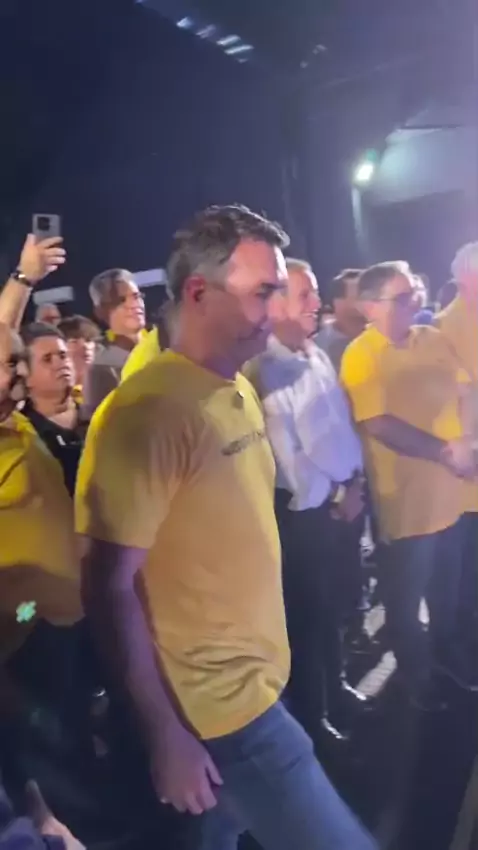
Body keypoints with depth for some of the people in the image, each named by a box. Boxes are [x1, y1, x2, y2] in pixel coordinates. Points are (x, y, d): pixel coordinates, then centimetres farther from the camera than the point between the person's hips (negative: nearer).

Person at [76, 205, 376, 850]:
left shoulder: (239, 392, 6)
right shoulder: (150, 411, -22)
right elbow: (110, 586, -22)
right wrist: (163, 734, -18)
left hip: (257, 679, 8)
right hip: (219, 704, -8)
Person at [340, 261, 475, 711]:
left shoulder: (433, 340, 3)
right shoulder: (360, 356, -16)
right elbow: (380, 425, -24)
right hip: (406, 502, -6)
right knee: (406, 600, 13)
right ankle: (416, 678, 36)